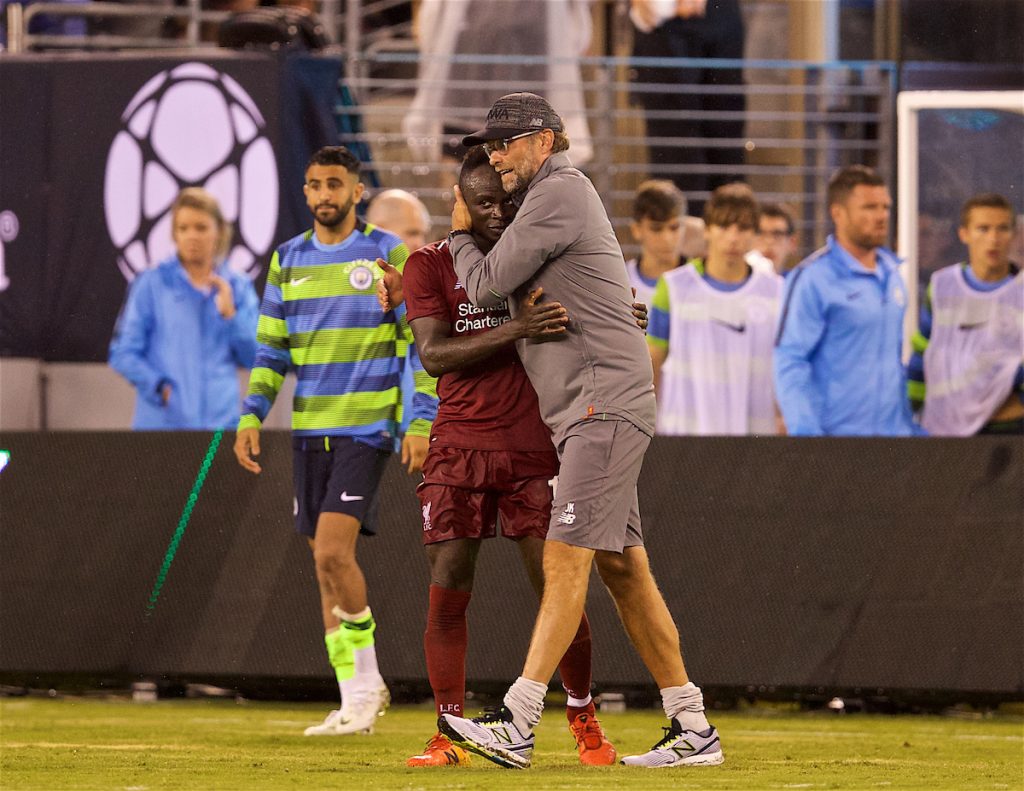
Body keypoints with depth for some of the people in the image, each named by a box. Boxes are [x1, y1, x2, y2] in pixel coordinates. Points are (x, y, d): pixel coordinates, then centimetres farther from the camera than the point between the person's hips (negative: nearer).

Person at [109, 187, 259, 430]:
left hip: (221, 420, 3)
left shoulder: (238, 288, 11)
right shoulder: (152, 285, 2)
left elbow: (253, 358, 9)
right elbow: (123, 353, 0)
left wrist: (230, 313, -4)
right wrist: (160, 387, -14)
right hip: (162, 421, -2)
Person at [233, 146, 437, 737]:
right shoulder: (289, 260, 11)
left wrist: (422, 423, -10)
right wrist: (251, 418, 5)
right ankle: (358, 699, 12)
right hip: (311, 431, 5)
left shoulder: (387, 254, -3)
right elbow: (271, 350, 16)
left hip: (368, 427, -5)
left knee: (332, 553, -18)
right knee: (327, 565, 5)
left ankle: (365, 681, -3)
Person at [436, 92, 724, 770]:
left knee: (566, 559, -16)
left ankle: (518, 725, -26)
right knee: (622, 567, 8)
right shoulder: (557, 196, 24)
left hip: (606, 402, -10)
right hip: (590, 411, 10)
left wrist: (460, 234, 10)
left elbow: (487, 286, -9)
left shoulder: (559, 193, -8)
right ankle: (692, 728, 9)